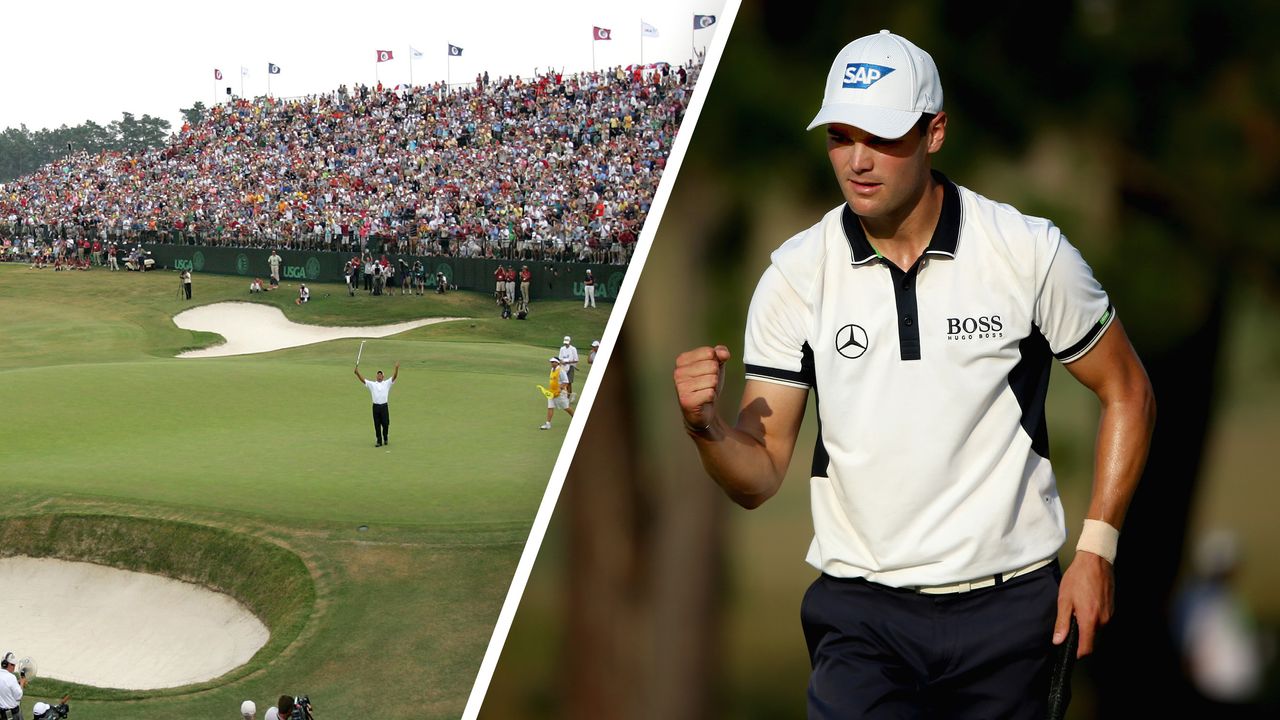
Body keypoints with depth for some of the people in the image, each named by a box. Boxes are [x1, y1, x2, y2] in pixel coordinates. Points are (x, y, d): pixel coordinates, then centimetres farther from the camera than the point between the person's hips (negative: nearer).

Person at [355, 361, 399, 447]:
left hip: (384, 406, -1)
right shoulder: (372, 384, 9)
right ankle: (379, 441, 8)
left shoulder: (387, 383, 7)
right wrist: (357, 373, -13)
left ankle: (385, 439, 21)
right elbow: (363, 380, 1)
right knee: (377, 425, 2)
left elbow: (394, 377, -5)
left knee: (385, 424, -1)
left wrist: (397, 368, -20)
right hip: (376, 406, 1)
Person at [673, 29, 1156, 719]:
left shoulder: (1031, 252, -5)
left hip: (1010, 605, 0)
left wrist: (1096, 548, -1)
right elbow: (759, 476, 0)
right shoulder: (795, 274, -1)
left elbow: (1126, 392, 7)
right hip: (860, 612, 0)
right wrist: (707, 427, -22)